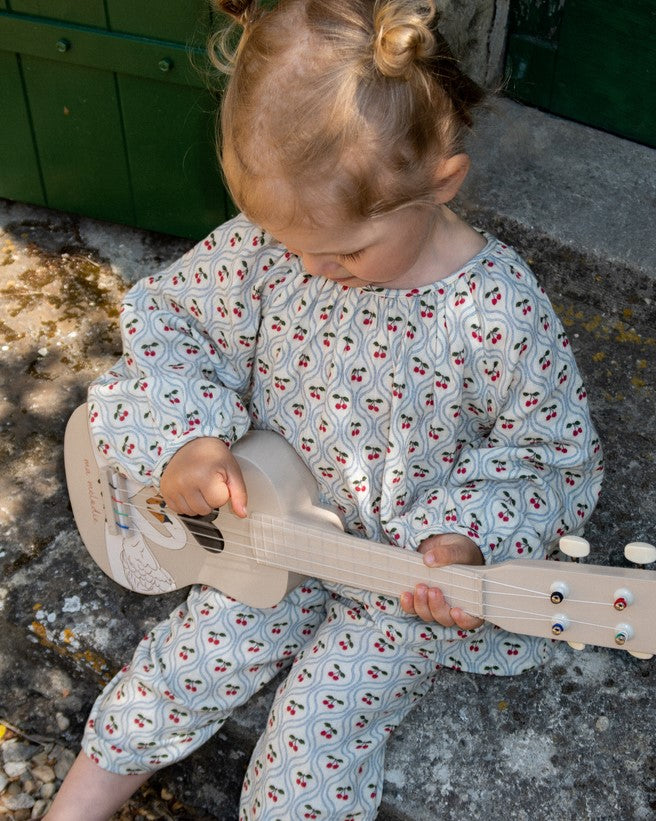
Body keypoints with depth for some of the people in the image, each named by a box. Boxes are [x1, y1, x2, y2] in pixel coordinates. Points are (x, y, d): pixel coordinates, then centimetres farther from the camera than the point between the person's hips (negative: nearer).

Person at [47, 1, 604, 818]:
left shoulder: (498, 312, -27)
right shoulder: (269, 245, -17)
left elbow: (555, 455, -13)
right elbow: (163, 314, -3)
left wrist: (463, 539, -27)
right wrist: (184, 437, -18)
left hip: (415, 575, -3)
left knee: (313, 744, -4)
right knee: (181, 668, 4)